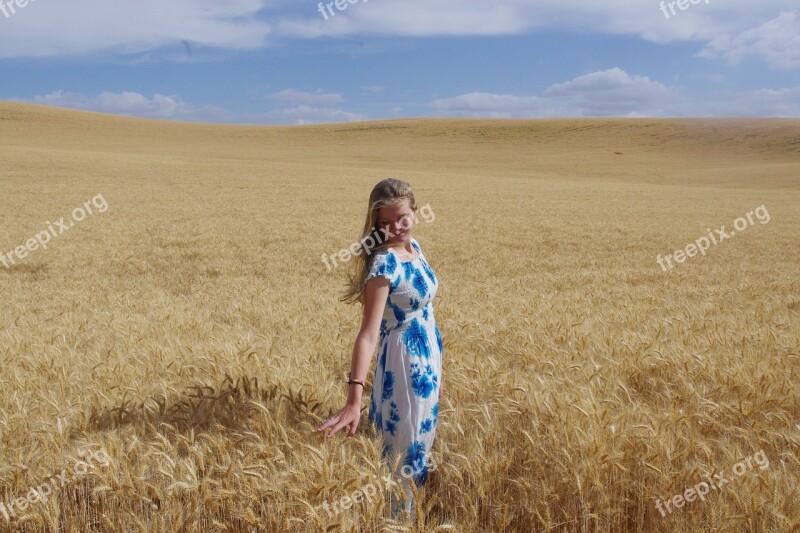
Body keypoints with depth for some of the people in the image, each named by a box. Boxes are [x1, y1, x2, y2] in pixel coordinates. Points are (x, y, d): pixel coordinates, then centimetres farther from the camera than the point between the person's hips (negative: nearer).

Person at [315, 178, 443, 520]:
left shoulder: (413, 247, 2)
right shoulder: (383, 263, -23)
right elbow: (368, 333, -32)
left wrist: (434, 368, 18)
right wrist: (354, 396, -41)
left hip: (426, 361, 9)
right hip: (404, 364, -9)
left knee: (421, 447, 23)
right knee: (405, 456, 5)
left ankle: (414, 513, 42)